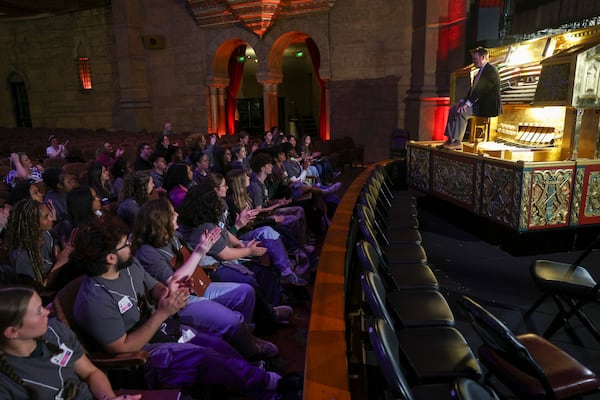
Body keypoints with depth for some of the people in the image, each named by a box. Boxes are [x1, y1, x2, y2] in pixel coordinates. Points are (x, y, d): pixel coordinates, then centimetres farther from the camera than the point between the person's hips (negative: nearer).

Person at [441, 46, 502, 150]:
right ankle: (451, 139, -9)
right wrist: (463, 100, 1)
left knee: (461, 112, -27)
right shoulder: (481, 71, 19)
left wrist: (467, 103, -25)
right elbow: (473, 88, 16)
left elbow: (481, 89, -21)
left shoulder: (491, 70, -13)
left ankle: (457, 142, -22)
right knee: (453, 109, -1)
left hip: (487, 106, -10)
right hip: (479, 103, 10)